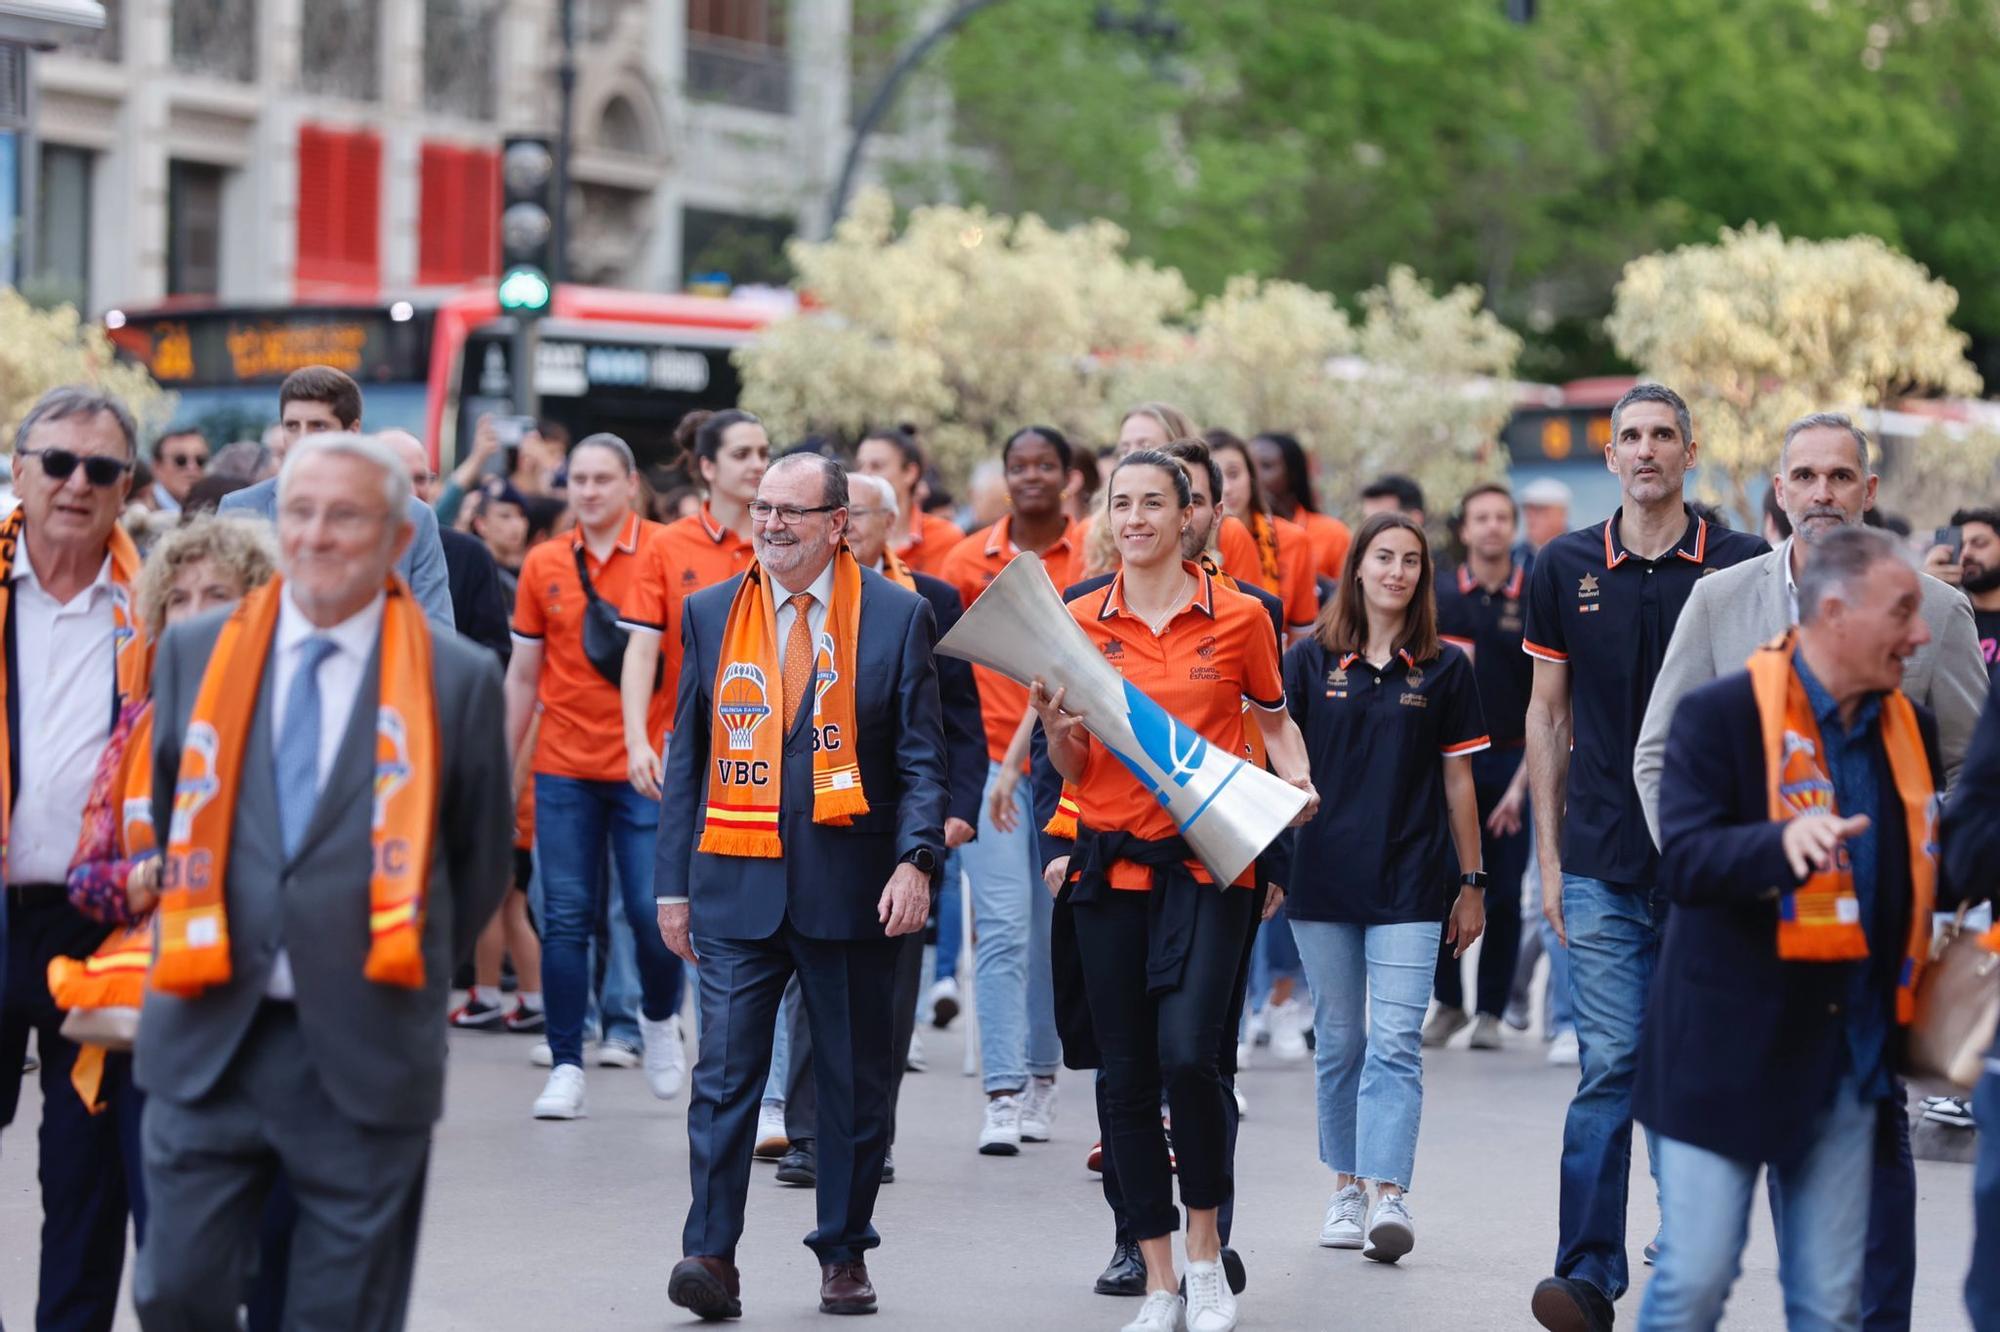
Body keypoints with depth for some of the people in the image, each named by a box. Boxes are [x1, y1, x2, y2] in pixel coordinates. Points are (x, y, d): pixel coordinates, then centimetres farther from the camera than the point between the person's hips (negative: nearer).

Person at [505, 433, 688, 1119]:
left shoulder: (666, 553, -3)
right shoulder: (544, 565, 6)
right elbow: (523, 675, 13)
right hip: (564, 770, 2)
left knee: (652, 911, -4)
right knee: (566, 919, 0)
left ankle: (659, 1018, 26)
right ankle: (566, 1068, 6)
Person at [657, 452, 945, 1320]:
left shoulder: (898, 616, 1)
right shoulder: (710, 613, 8)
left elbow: (921, 758, 0)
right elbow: (688, 755, 11)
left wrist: (916, 861, -15)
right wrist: (673, 882, 6)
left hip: (850, 888, -1)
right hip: (737, 886, 1)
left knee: (854, 1081, 7)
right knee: (725, 1072, -7)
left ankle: (844, 1256, 19)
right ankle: (712, 1254, -7)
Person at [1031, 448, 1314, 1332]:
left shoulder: (1239, 617, 1)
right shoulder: (1079, 622, 6)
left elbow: (1272, 717, 16)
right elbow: (1076, 770, 10)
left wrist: (1297, 780, -3)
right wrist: (1056, 728, -11)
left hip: (1208, 861, -3)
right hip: (1110, 864, 3)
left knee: (1188, 1053, -19)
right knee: (1127, 1077, 4)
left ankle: (1205, 1247, 3)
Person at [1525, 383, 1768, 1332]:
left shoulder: (1744, 568, 1)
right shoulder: (1565, 568, 5)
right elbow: (1546, 717, 10)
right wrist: (1548, 854, 6)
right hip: (1603, 863, 0)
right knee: (1609, 1067, -7)